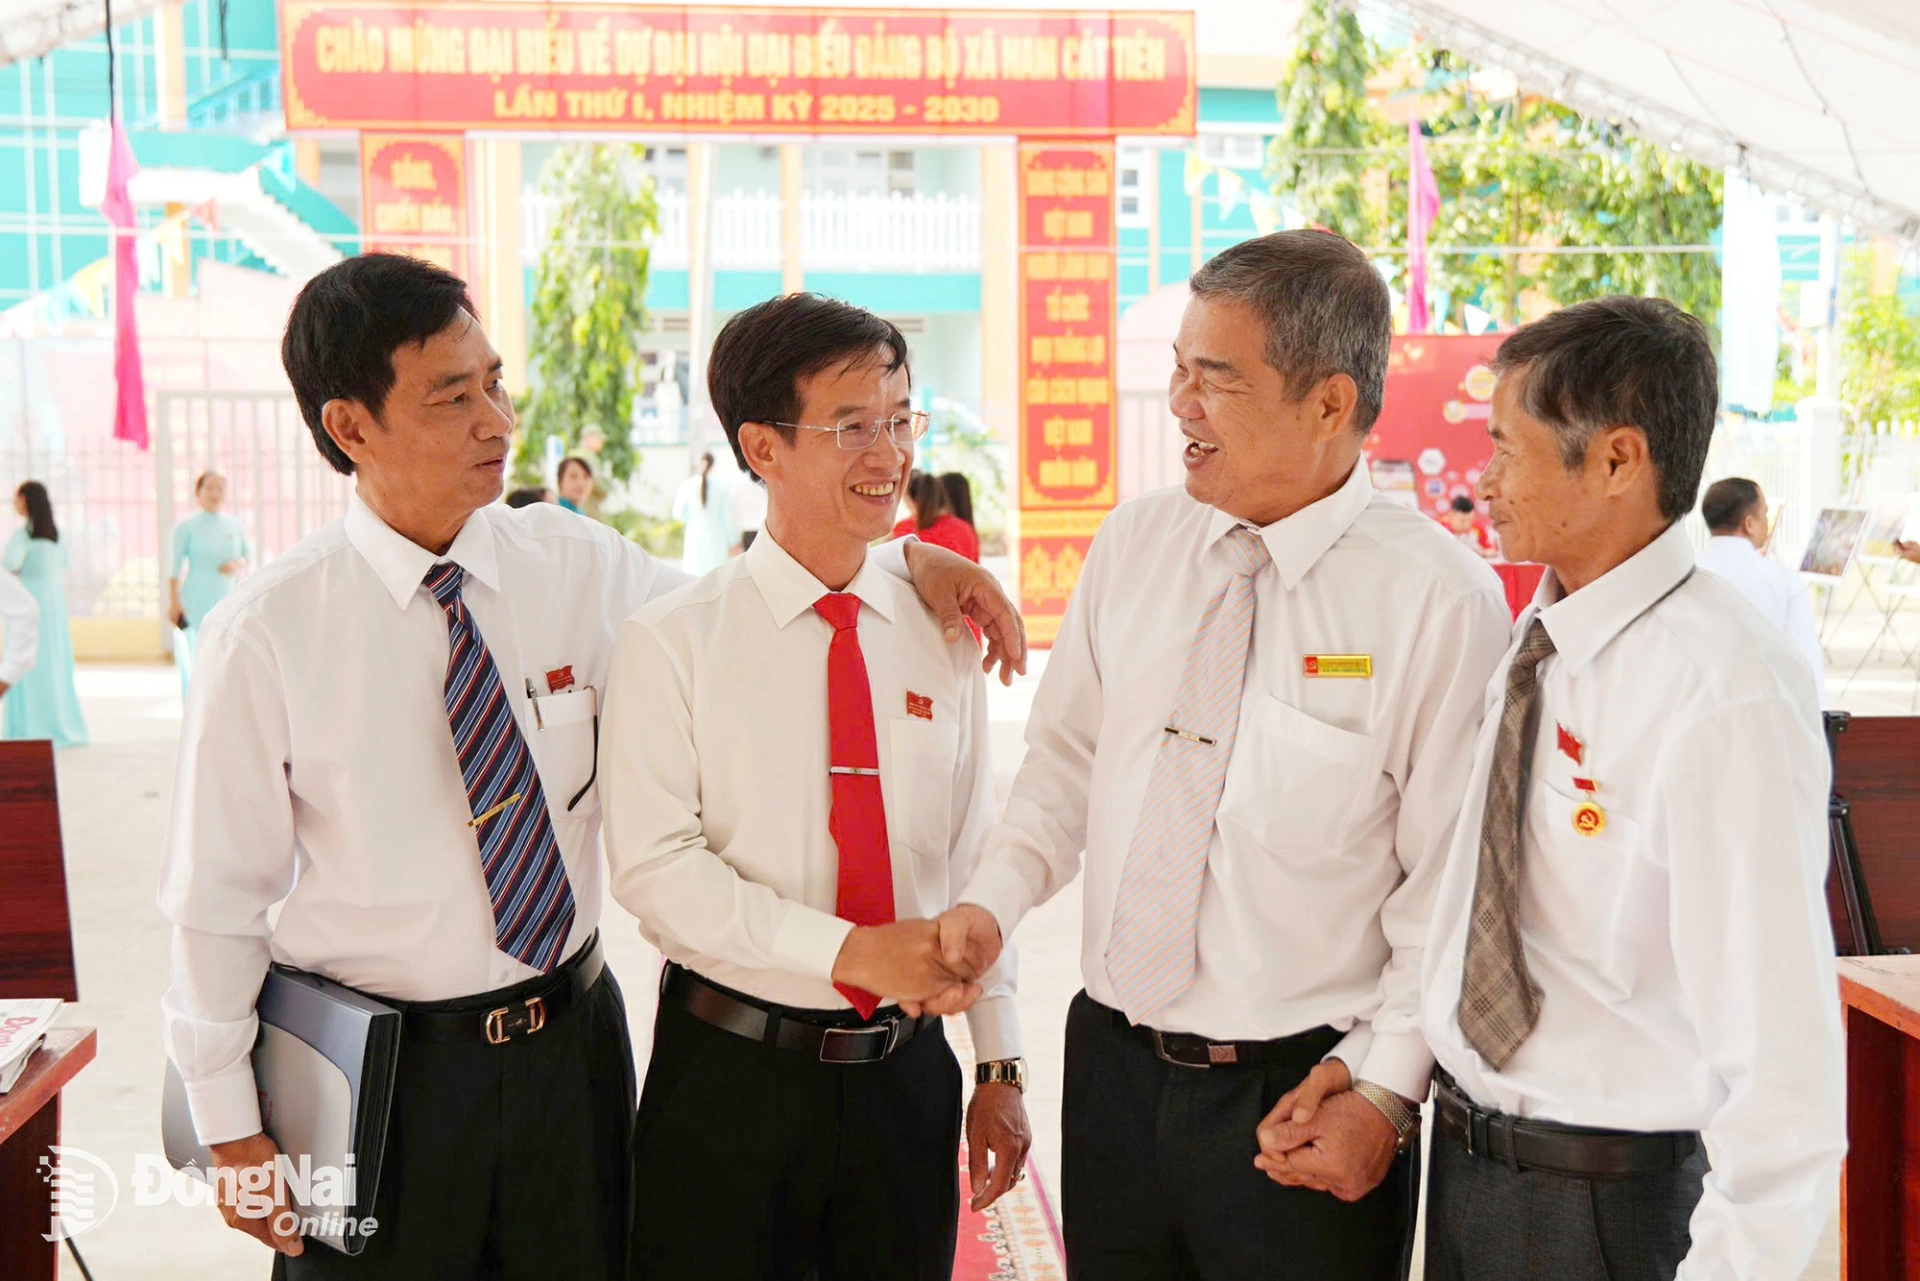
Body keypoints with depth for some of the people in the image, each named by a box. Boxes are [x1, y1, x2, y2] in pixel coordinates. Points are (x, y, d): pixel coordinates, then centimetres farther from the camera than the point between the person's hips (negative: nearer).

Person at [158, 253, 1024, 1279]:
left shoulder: (573, 565, -3)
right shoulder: (265, 636, -13)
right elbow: (217, 899, -7)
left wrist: (905, 557, -1)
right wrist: (231, 1131, -4)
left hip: (569, 1043, 4)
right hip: (375, 1075, -3)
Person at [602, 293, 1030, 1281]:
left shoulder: (941, 638, 4)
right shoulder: (672, 643, -7)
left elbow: (972, 859, 6)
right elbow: (655, 866, -14)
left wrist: (1000, 1065, 7)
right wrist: (848, 951, -23)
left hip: (908, 1076, 3)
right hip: (729, 1081, -3)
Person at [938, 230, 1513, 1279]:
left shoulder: (1440, 597, -13)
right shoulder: (1131, 544, 3)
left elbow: (1453, 885, -11)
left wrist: (1385, 1090, -13)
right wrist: (993, 899, -3)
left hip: (1300, 1105, -4)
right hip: (1113, 1064, 5)